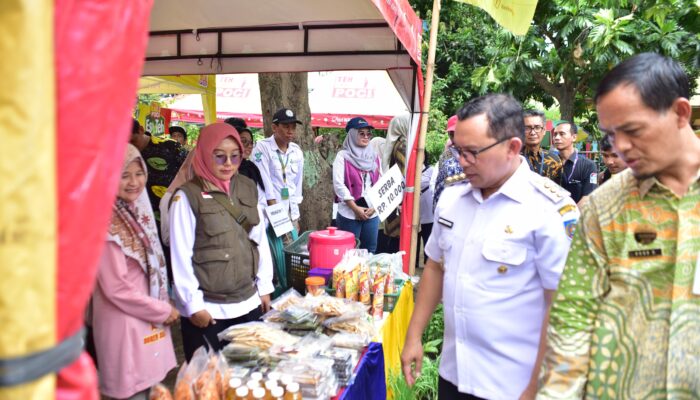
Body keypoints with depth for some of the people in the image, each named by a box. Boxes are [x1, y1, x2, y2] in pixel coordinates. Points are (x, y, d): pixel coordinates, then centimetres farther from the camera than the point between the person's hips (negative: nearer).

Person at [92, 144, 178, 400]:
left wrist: (163, 309, 6)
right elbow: (117, 289, -20)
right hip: (125, 325, -8)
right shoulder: (106, 223, -20)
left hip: (148, 320, 8)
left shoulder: (136, 211, 5)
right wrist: (164, 311, -10)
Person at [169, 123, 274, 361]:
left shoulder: (248, 188, 5)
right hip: (206, 308, -4)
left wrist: (264, 287, 10)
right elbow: (180, 255, -9)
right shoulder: (188, 196, -9)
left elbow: (260, 239, 9)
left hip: (248, 303, 4)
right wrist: (193, 304, -9)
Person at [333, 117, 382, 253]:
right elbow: (338, 184, -11)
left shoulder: (374, 156, 11)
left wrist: (374, 206, -3)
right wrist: (355, 208, -13)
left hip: (372, 213, 5)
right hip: (349, 213, -4)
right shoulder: (343, 156, -4)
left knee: (370, 251, 12)